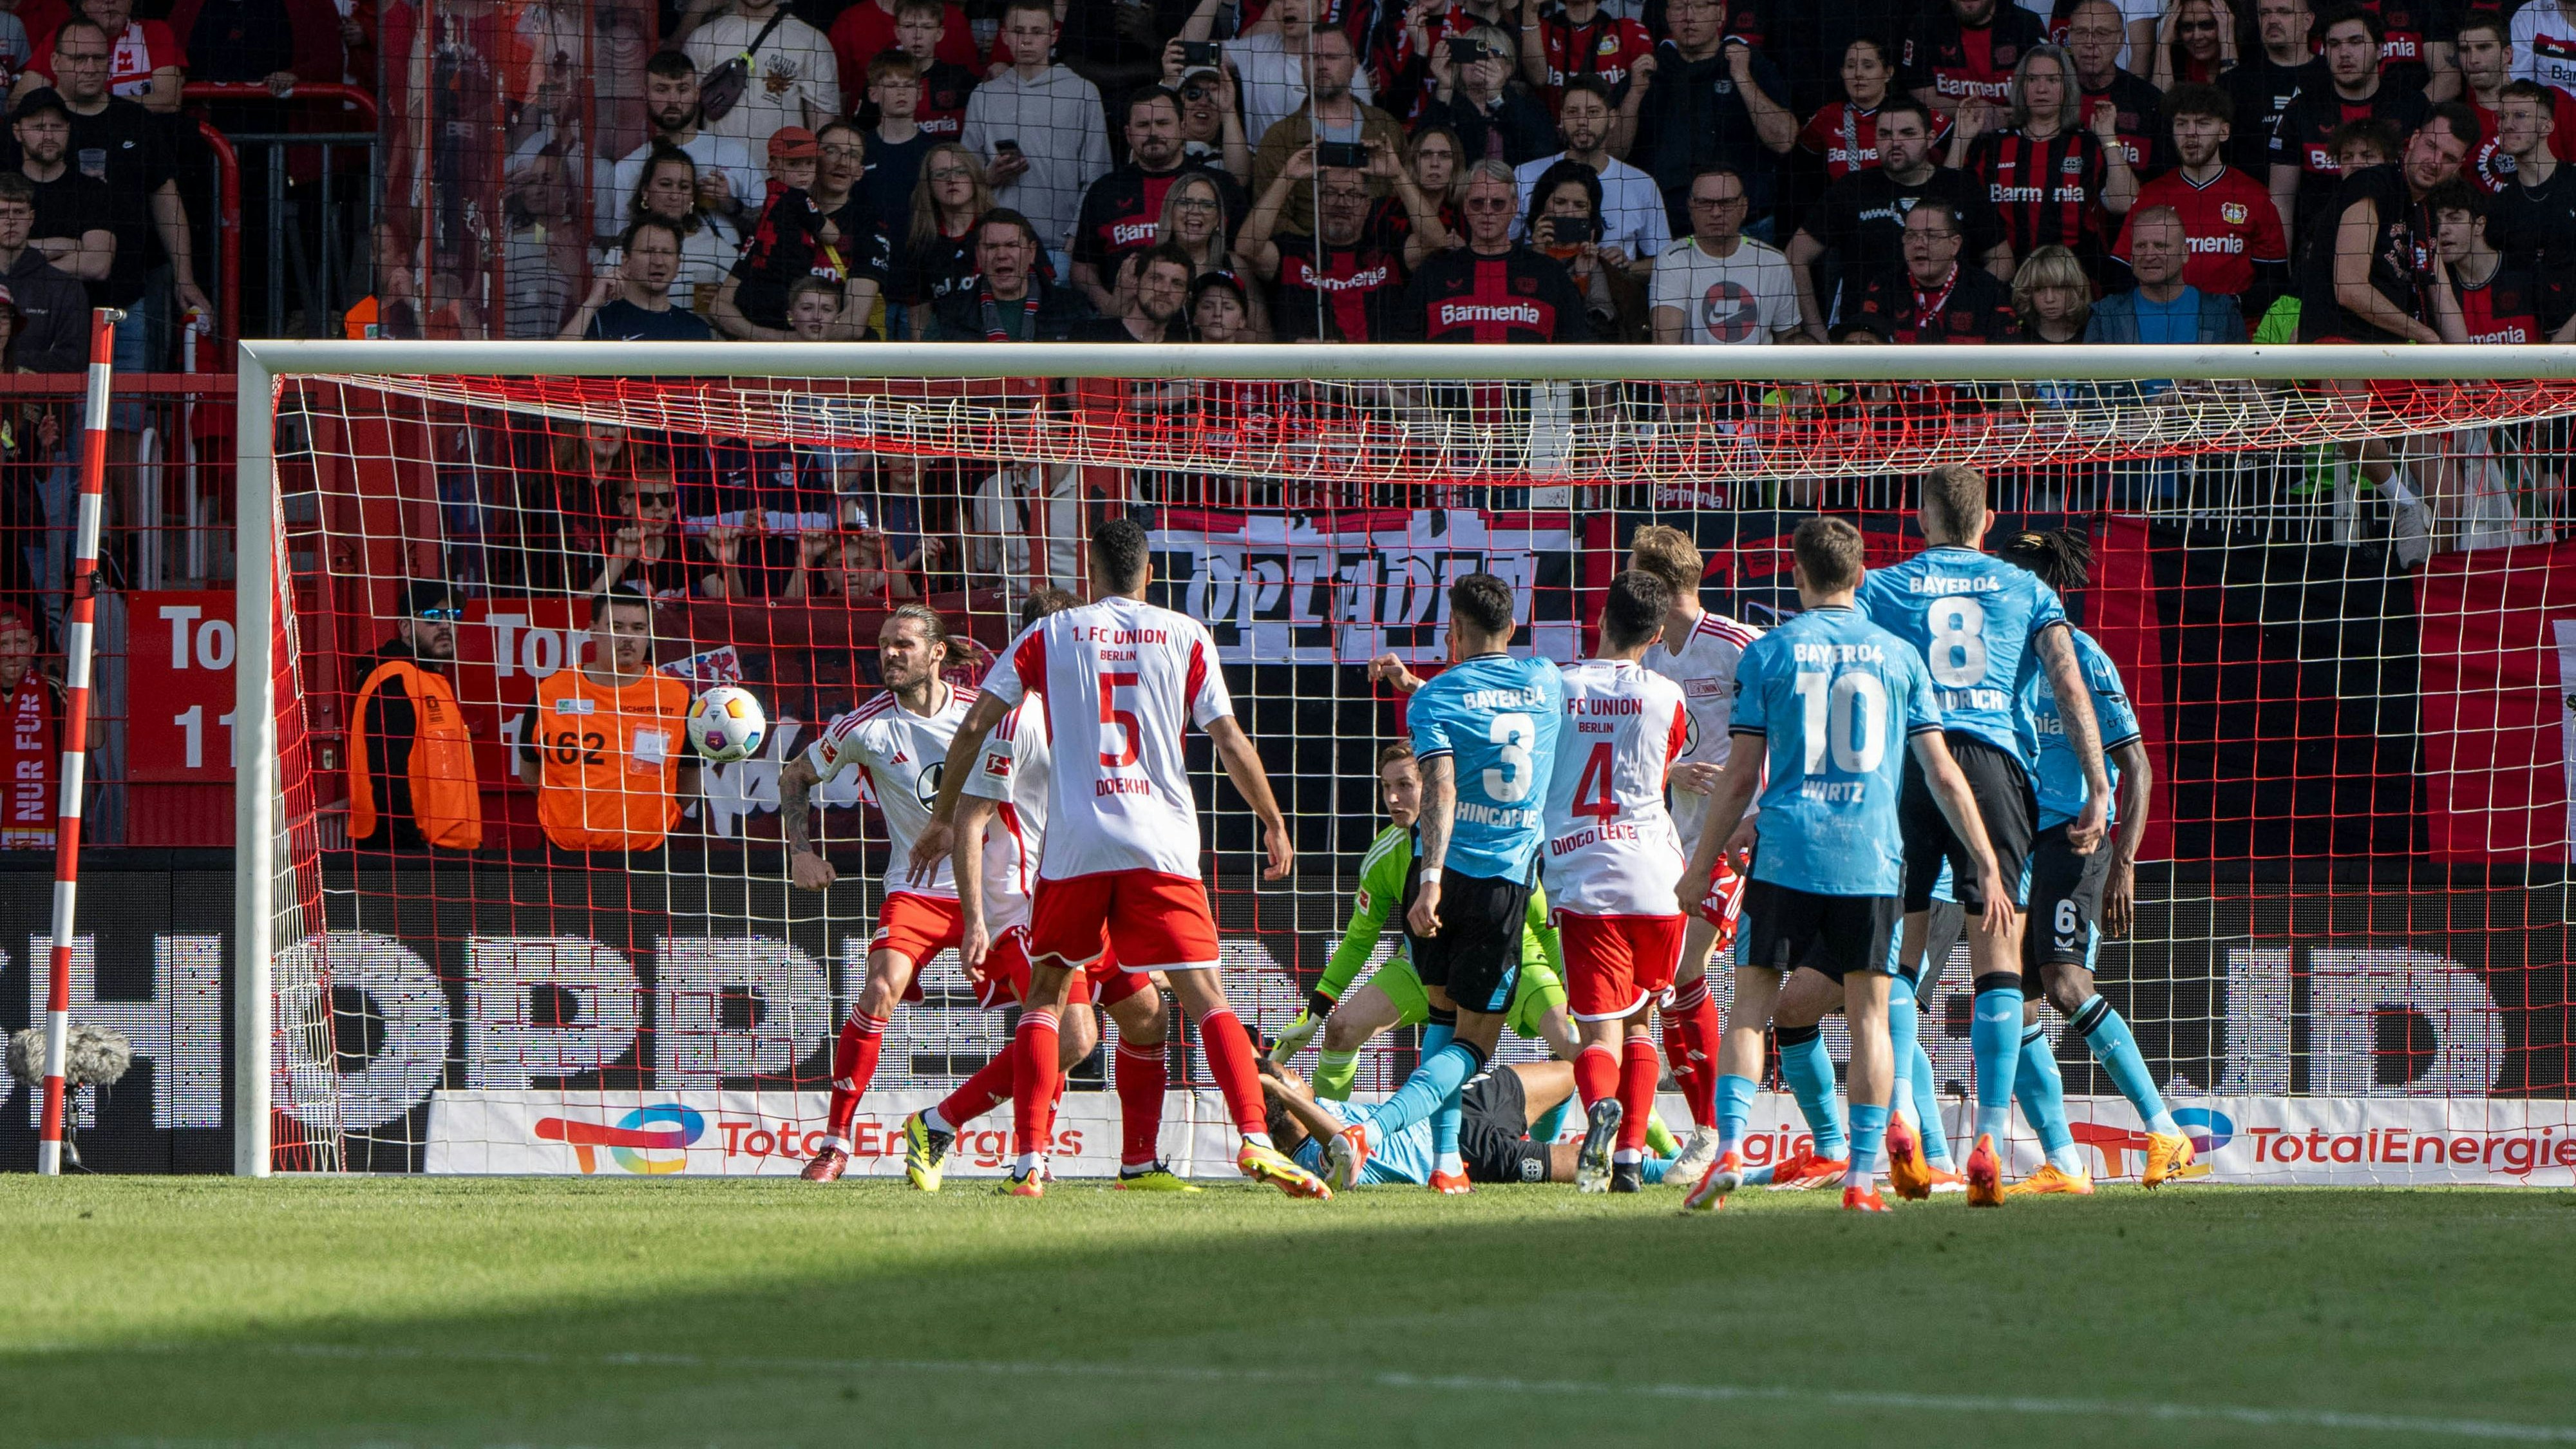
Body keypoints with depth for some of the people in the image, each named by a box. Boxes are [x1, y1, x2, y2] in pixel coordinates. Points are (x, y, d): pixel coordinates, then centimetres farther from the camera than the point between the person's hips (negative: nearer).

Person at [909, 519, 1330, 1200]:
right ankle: (1255, 1141, -21)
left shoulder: (1049, 635, 10)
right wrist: (1274, 824, 16)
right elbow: (1231, 743, 4)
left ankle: (1030, 1161, 4)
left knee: (1045, 994, 15)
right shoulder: (1186, 637, 7)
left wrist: (942, 820, 19)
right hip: (1162, 845, -1)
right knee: (1206, 997, -2)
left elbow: (974, 727, 8)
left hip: (1074, 847, 1)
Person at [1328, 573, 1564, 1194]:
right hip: (1507, 884, 1)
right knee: (1473, 1042, 2)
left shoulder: (1435, 699, -4)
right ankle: (1373, 1131, -21)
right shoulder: (1547, 683, 8)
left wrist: (1431, 879, -27)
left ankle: (1445, 1159, 13)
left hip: (1447, 874, -1)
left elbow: (1441, 787, -19)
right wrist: (1413, 685, 33)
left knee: (1444, 1018, 22)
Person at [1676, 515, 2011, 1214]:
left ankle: (1729, 1150, -9)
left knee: (1751, 1003, 6)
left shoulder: (1768, 654, 3)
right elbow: (1941, 774, 5)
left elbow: (1741, 777, 2)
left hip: (1786, 854, -1)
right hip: (1872, 860, 1)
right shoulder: (1899, 655, 7)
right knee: (1870, 1015, 5)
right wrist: (1987, 863, 10)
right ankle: (1862, 1177, 0)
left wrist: (1701, 864, 11)